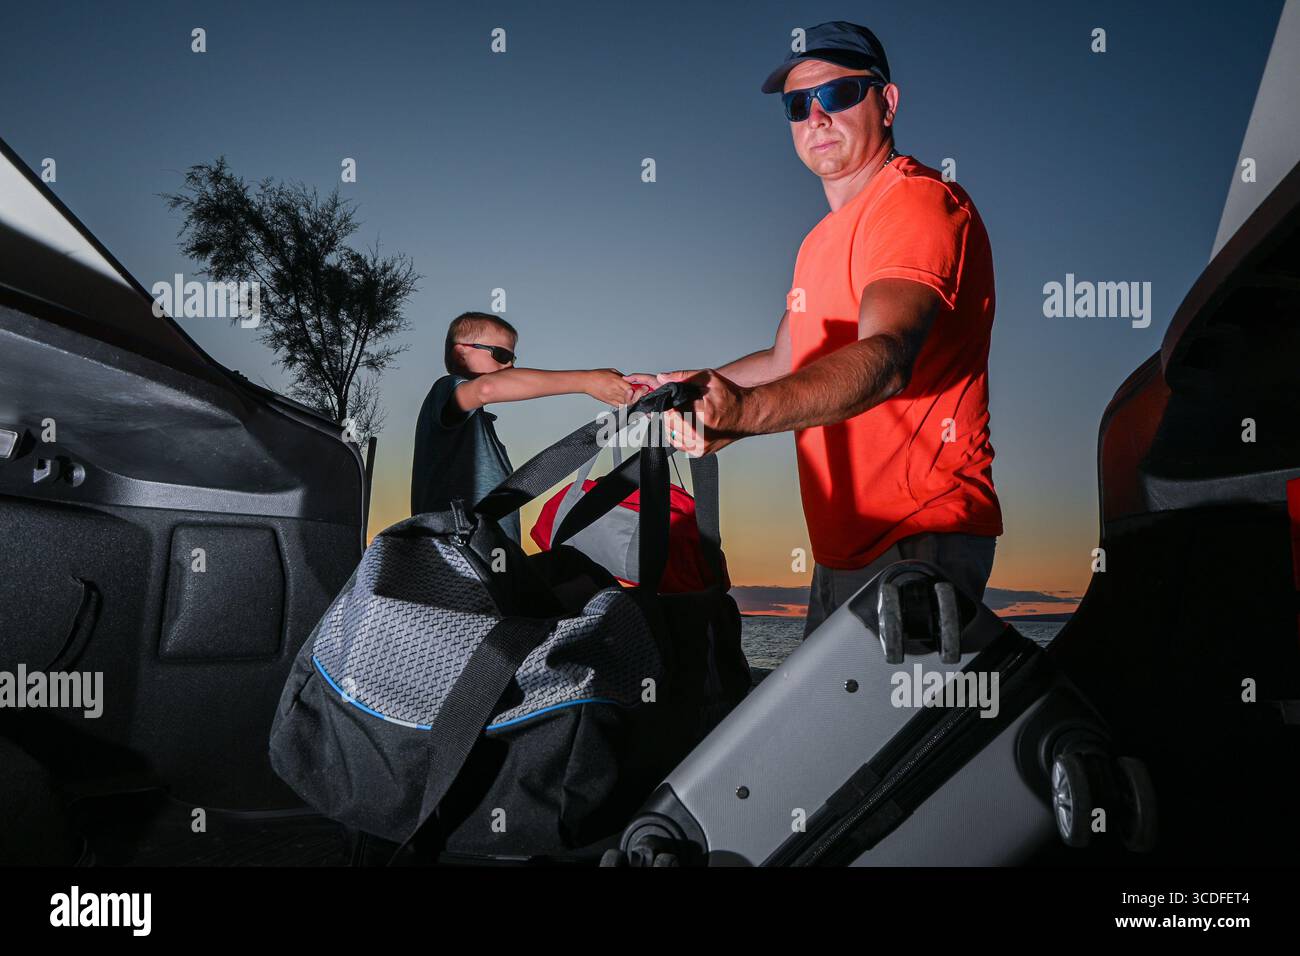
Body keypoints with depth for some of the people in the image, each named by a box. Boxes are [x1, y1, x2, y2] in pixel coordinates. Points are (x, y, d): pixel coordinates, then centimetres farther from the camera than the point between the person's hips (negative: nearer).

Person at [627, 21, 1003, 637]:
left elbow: (886, 357, -31)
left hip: (919, 540, -9)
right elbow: (787, 362, 29)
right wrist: (677, 386, 28)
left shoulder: (918, 200, -13)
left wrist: (746, 411, -44)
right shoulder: (823, 240, 21)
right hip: (843, 549, 10)